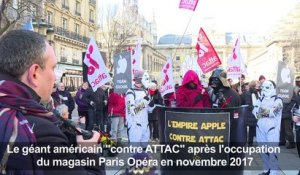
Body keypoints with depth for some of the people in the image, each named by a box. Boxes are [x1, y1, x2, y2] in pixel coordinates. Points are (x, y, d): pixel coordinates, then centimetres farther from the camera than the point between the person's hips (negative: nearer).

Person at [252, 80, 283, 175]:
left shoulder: (277, 100, -1)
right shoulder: (261, 99, 14)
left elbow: (273, 112, -16)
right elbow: (254, 111, 2)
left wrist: (261, 111, -6)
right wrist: (267, 112, -12)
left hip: (272, 129, -5)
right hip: (260, 128, 6)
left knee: (272, 150, -8)